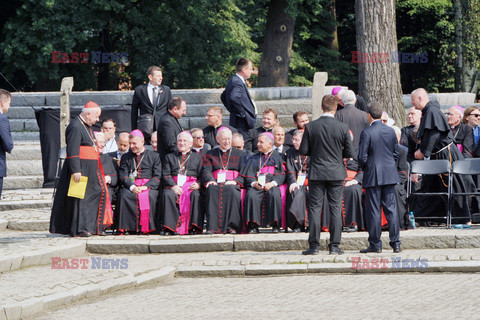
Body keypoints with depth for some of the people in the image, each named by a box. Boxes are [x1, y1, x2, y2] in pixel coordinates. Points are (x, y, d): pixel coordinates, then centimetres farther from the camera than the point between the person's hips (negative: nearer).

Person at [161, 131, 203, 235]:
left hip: (191, 185, 0)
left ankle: (194, 227, -35)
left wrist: (198, 184, -10)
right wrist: (173, 186, -10)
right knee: (167, 195, -34)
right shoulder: (169, 157, 24)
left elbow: (201, 176, 13)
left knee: (196, 195, -35)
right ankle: (171, 228, -34)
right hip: (173, 185, 1)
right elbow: (166, 175, 9)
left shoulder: (197, 157, 24)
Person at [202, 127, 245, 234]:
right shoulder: (211, 154, 23)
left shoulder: (239, 154, 20)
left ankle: (231, 226, -41)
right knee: (211, 189, -36)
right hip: (216, 183, 1)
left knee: (230, 190, -38)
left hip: (232, 184, -1)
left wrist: (235, 181, -11)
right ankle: (212, 227, -42)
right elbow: (206, 170, 8)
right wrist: (210, 180, -15)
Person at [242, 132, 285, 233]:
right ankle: (253, 226, -31)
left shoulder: (277, 156, 17)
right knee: (251, 195, -32)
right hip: (256, 185, 2)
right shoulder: (254, 158, 26)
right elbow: (248, 174, 14)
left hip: (272, 185, -2)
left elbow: (281, 175, 6)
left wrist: (272, 183, -13)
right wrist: (254, 183, -9)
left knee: (274, 195, -36)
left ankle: (275, 225, -30)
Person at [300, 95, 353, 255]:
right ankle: (334, 246, 4)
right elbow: (349, 153, -3)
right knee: (335, 209, 5)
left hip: (316, 173, 0)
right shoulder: (342, 128, -6)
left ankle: (314, 245, 2)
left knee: (315, 208, 4)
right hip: (336, 174, 0)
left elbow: (303, 150, -4)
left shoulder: (310, 127, -6)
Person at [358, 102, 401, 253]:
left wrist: (364, 168, 7)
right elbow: (395, 153, 10)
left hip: (373, 175, -5)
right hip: (390, 175, 5)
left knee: (373, 210, 1)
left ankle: (375, 244, 3)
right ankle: (395, 243, 5)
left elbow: (362, 157, -12)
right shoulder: (391, 131, 4)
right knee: (391, 208, 7)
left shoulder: (367, 133, -12)